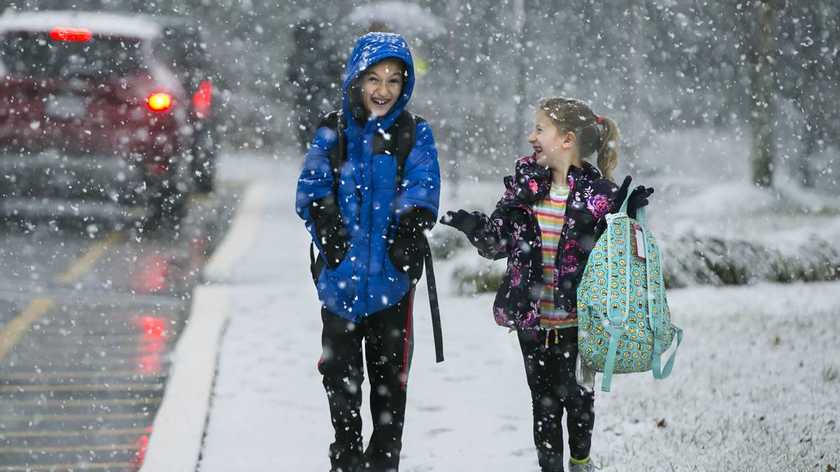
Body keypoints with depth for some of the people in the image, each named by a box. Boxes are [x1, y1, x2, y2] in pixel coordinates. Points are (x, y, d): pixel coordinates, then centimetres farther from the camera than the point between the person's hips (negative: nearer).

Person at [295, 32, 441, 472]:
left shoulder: (415, 135, 2)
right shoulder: (332, 134, 3)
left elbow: (423, 187, -9)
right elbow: (311, 186, -5)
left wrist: (410, 226, -27)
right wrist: (324, 218, -25)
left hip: (390, 275, -1)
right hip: (342, 273, 1)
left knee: (390, 373, 7)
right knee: (341, 371, 11)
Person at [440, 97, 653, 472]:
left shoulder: (599, 192, -10)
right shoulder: (524, 182, 0)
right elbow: (499, 242, 4)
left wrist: (624, 218, -21)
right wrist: (475, 227, -15)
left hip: (577, 320, -2)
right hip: (532, 318, 3)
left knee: (578, 395, 11)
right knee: (544, 399, 11)